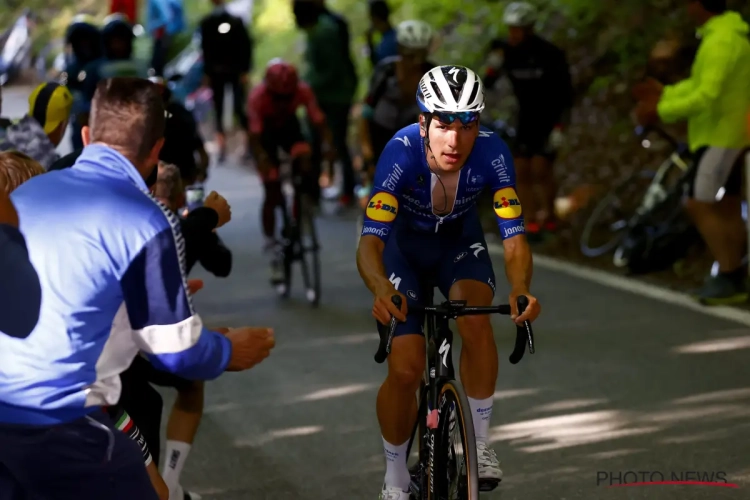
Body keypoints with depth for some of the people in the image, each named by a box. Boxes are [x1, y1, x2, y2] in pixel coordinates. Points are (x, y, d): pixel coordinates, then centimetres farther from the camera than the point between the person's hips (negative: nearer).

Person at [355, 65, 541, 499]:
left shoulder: (492, 152, -31)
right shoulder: (401, 152, -36)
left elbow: (514, 236, -31)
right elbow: (370, 240, -40)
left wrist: (521, 290, -52)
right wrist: (382, 290, -61)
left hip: (459, 240, 1)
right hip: (404, 244, -1)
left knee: (475, 318, -30)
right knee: (405, 370, -11)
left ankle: (481, 444, -12)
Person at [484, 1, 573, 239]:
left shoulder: (550, 55, -19)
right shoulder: (506, 51, -7)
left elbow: (566, 93, -14)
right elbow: (488, 83, -7)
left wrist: (560, 128, -18)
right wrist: (494, 65, -27)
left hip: (550, 118, -4)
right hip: (526, 116, 4)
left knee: (540, 169, -13)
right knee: (521, 170, -2)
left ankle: (550, 215, 6)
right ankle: (532, 221, 5)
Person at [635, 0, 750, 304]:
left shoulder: (720, 42, -21)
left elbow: (706, 96, -29)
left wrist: (661, 111, -23)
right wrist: (666, 93, 16)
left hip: (719, 136, -10)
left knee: (699, 206, -8)